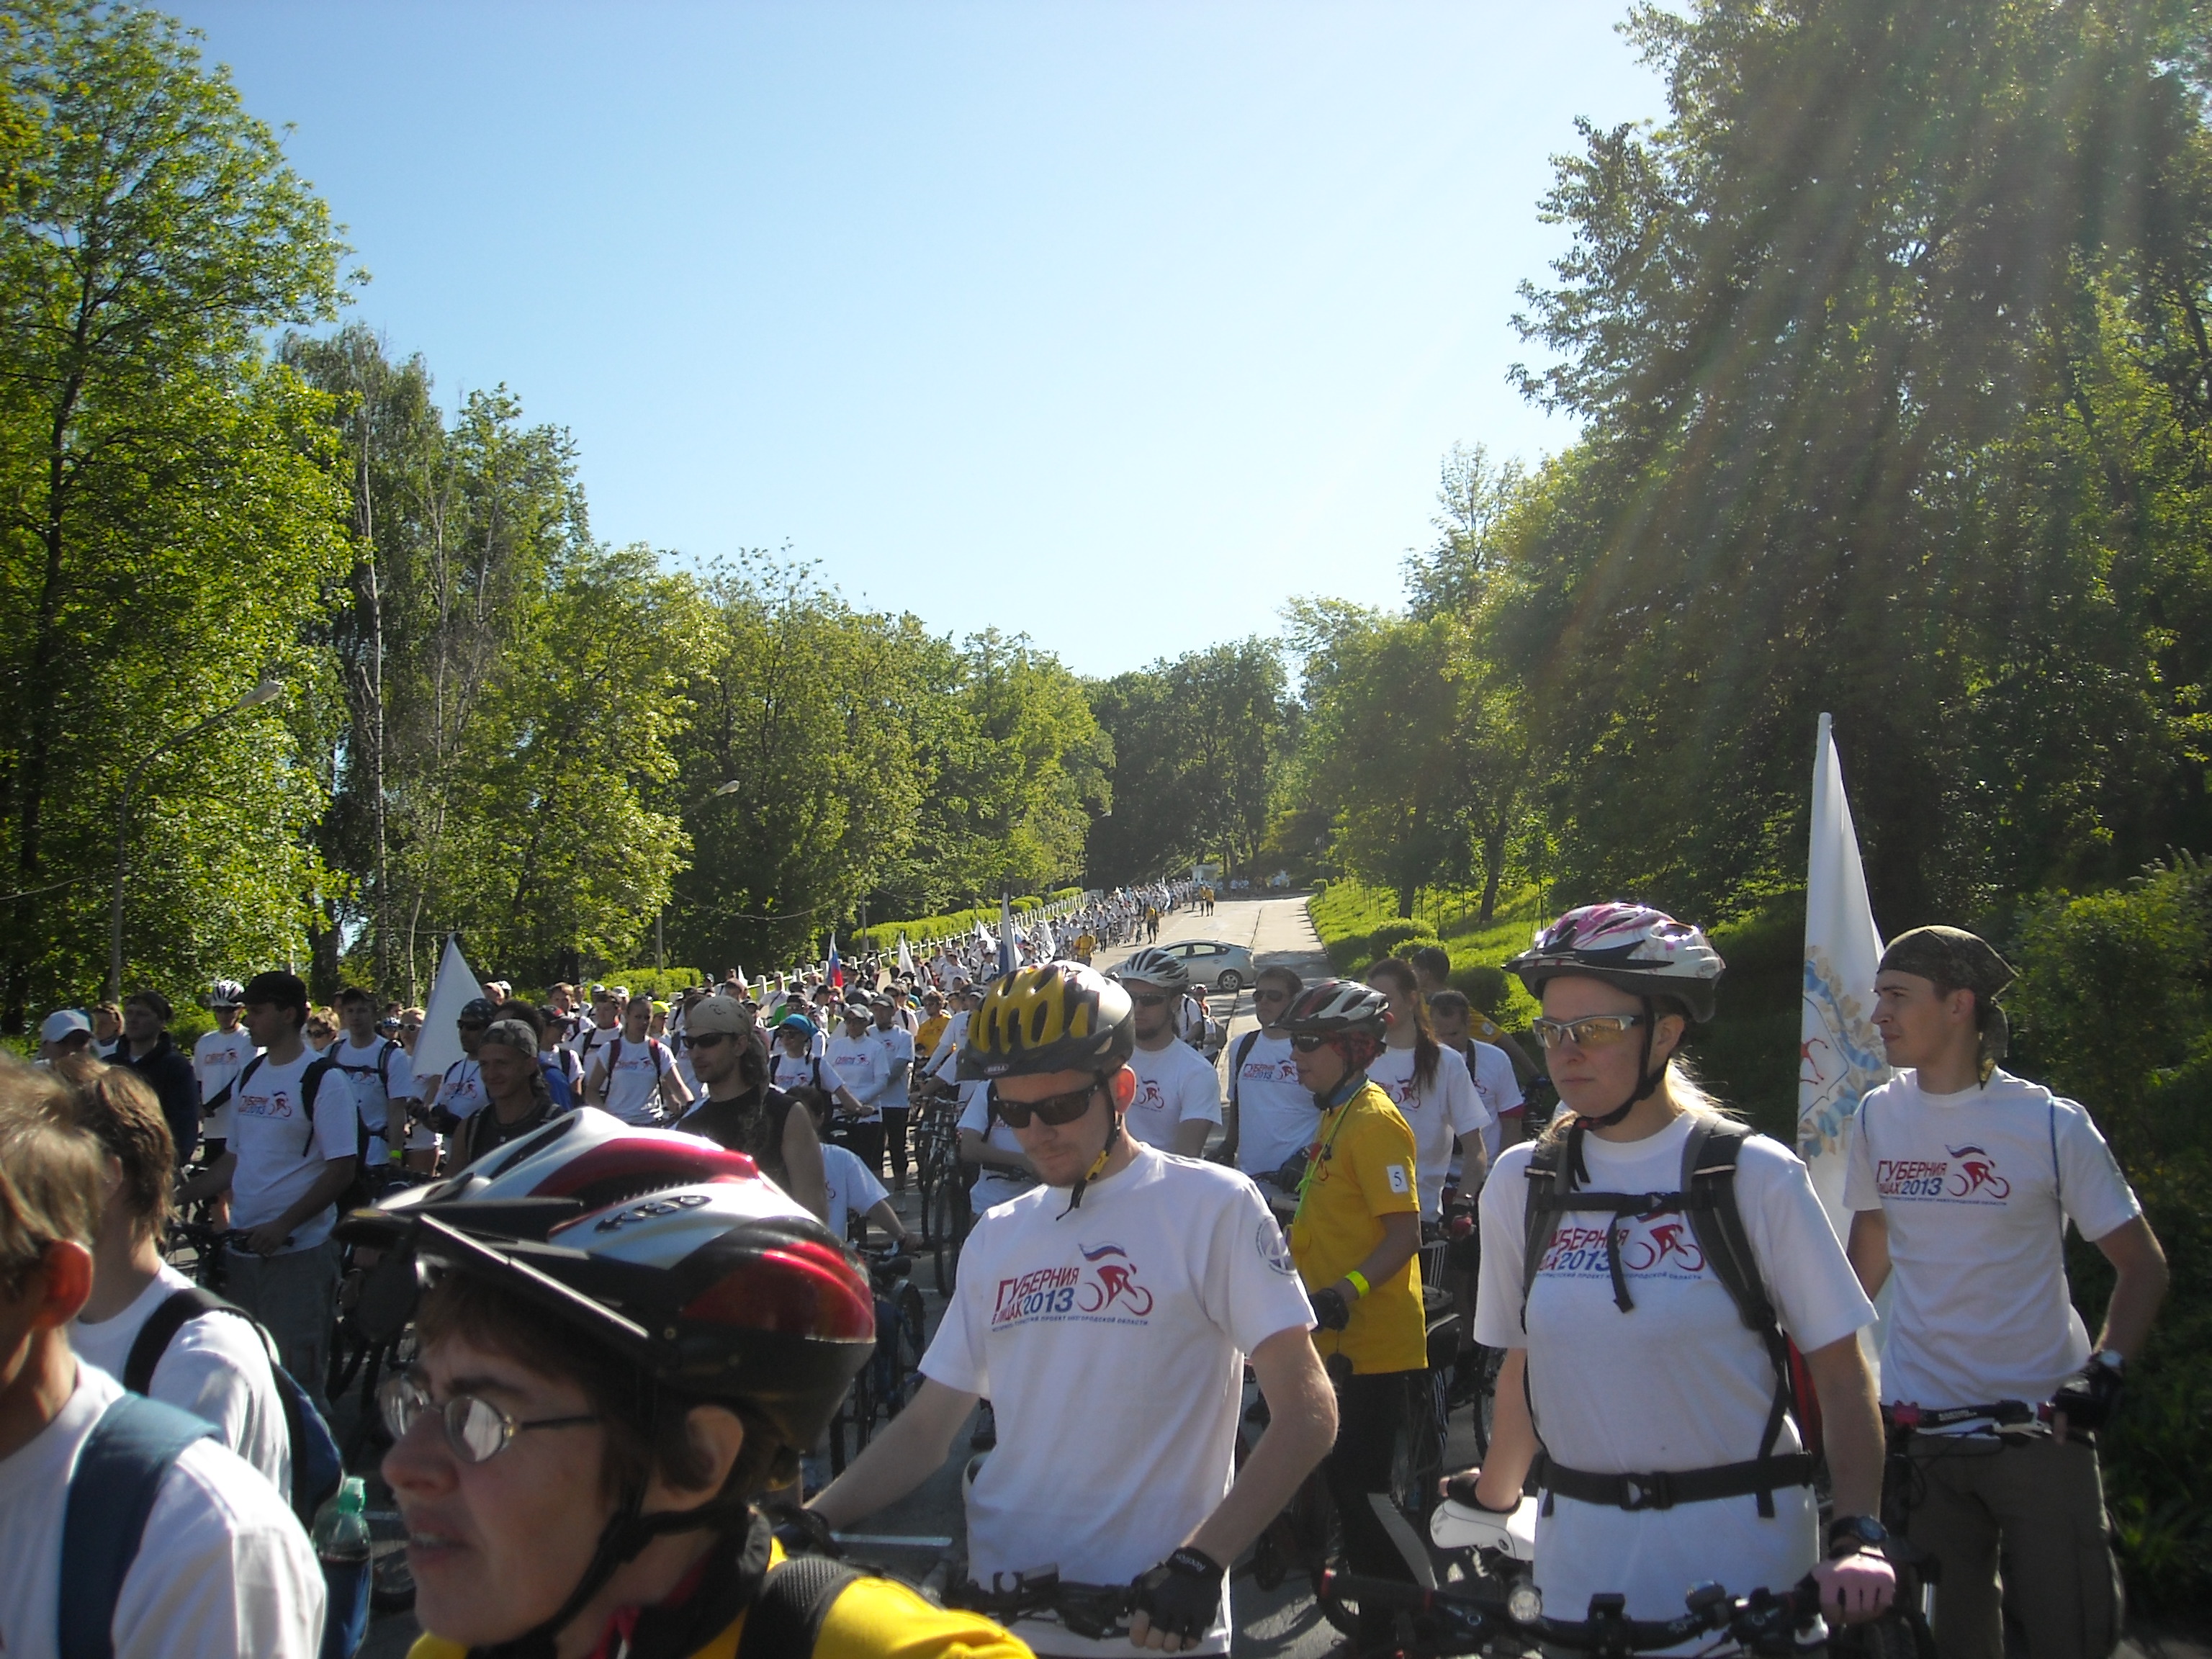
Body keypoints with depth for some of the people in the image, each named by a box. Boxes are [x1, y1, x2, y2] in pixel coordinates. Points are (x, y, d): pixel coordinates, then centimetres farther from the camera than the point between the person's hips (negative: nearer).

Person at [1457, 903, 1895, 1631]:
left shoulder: (1755, 1175, -8)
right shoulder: (1520, 1182, 2)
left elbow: (1842, 1374, -8)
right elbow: (1522, 1364, 9)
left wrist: (1857, 1536, -19)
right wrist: (1487, 1513, 9)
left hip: (1742, 1545, -3)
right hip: (1581, 1551, 3)